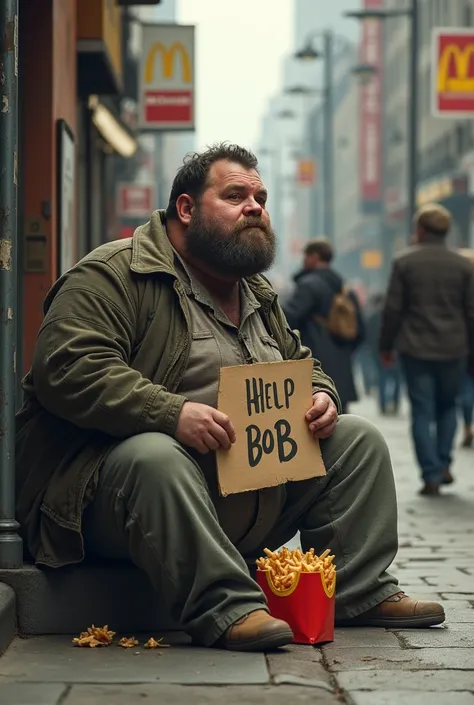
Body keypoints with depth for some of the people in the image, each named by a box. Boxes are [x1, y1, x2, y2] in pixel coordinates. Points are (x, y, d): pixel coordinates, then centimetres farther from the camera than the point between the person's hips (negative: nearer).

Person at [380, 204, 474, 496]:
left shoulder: (404, 262, -3)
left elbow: (393, 309, -3)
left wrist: (387, 345, 7)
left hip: (416, 349, -2)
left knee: (422, 412, 2)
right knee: (448, 406, 19)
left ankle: (431, 476, -2)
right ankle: (443, 464, 10)